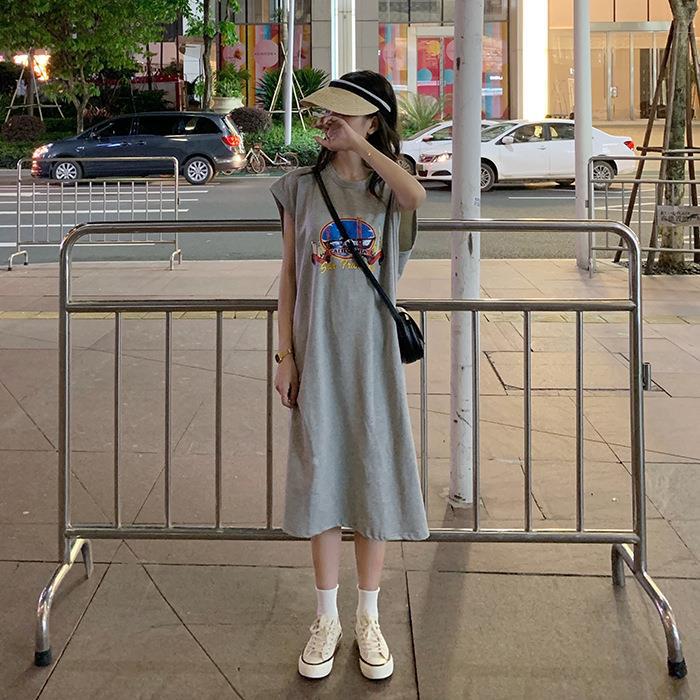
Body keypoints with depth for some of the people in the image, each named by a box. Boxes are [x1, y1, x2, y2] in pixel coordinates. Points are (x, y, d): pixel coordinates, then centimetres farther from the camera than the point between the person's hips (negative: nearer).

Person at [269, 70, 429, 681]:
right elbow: (290, 274, 5)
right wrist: (285, 353, 0)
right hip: (317, 354, 1)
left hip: (371, 354, -1)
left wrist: (360, 145, -18)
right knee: (321, 477, 6)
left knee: (374, 475, 6)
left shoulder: (386, 189, 0)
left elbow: (417, 195, -27)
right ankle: (326, 620, 21)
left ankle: (368, 619, 22)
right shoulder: (301, 188, 3)